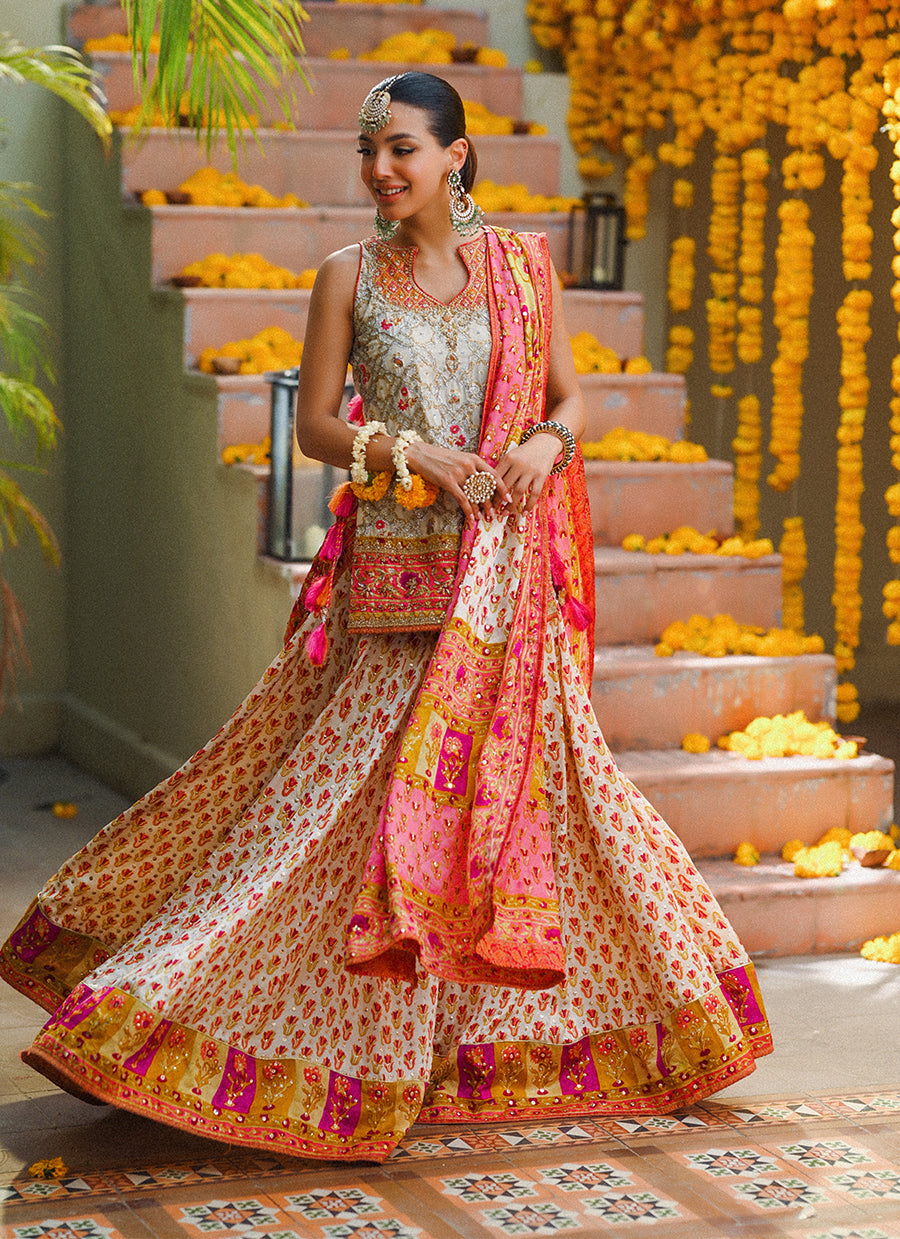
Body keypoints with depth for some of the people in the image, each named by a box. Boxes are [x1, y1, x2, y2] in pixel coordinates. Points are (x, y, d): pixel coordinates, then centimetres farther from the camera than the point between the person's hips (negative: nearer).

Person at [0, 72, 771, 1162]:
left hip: (506, 570, 1)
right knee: (341, 781, -2)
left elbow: (570, 398, 11)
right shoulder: (348, 275, 3)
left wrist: (546, 444, -11)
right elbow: (313, 425, 2)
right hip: (392, 570, -1)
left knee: (535, 767, 4)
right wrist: (409, 453, -14)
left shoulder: (523, 264, 6)